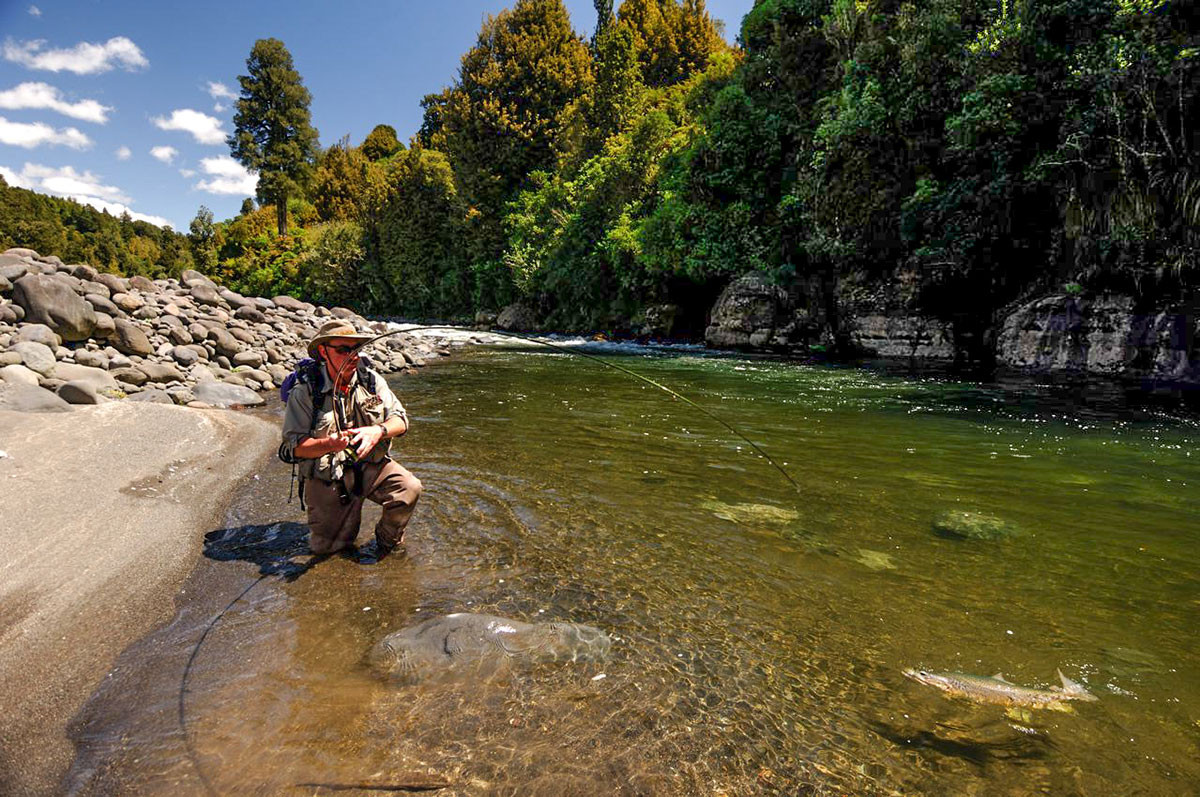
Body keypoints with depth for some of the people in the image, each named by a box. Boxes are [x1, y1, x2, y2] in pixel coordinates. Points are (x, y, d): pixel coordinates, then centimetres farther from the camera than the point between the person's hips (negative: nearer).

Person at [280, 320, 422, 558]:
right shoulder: (304, 393, -10)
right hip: (327, 478, -2)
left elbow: (400, 419, -3)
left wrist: (378, 431, -25)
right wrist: (328, 445, -33)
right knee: (325, 547, -1)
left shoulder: (371, 380, -1)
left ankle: (387, 539, 6)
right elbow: (294, 446, -13)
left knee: (410, 488, -24)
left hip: (371, 466, 2)